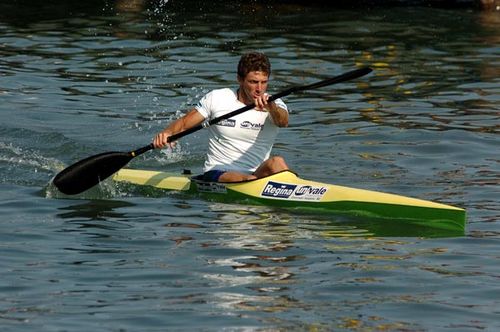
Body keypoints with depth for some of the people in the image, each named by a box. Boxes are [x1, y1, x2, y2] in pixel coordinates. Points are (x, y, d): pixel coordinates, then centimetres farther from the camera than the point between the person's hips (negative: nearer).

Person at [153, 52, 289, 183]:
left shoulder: (274, 105, 1)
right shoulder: (217, 98, 2)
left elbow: (283, 121, -23)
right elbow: (183, 123, 6)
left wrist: (270, 107, -48)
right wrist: (167, 132, -18)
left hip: (257, 173, 1)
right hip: (216, 174, -1)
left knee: (276, 162, -32)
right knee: (250, 181, -35)